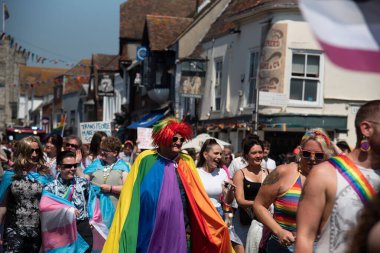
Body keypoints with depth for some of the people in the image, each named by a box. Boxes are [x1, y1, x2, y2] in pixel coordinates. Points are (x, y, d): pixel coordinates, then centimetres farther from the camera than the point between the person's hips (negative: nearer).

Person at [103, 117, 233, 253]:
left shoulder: (186, 162, 6)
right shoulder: (146, 160, -5)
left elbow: (198, 197, 7)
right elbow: (131, 196, -3)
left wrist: (214, 222, 1)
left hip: (180, 230, 3)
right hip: (152, 230, -3)